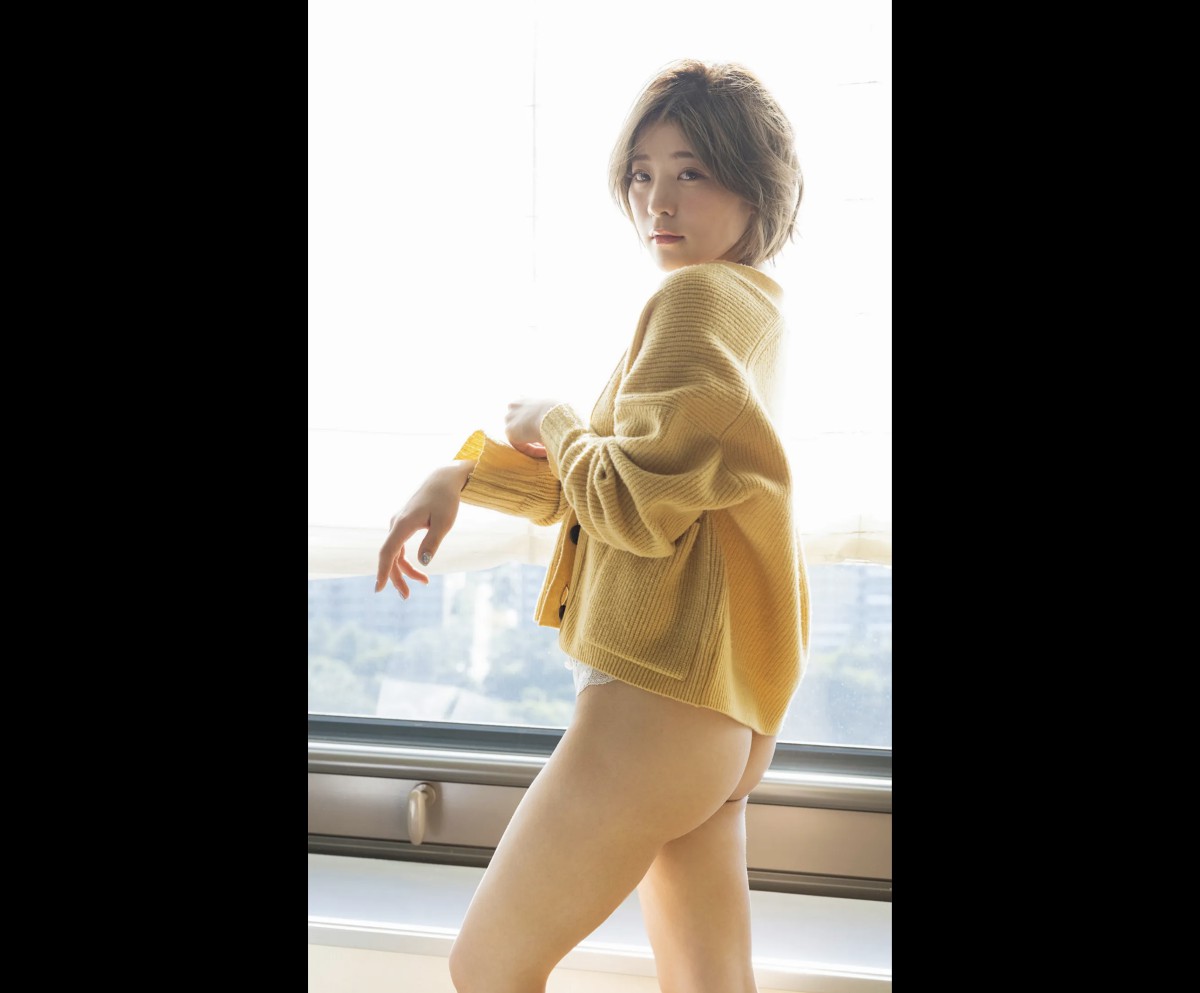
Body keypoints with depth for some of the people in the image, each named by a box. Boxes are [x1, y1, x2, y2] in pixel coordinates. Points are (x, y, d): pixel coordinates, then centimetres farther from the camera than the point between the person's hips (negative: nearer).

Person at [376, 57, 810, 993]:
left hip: (654, 702, -10)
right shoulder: (756, 303, 15)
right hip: (721, 720, 10)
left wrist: (553, 423, -2)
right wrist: (462, 476, 9)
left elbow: (638, 505, -20)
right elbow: (613, 476, 21)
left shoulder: (697, 296, -14)